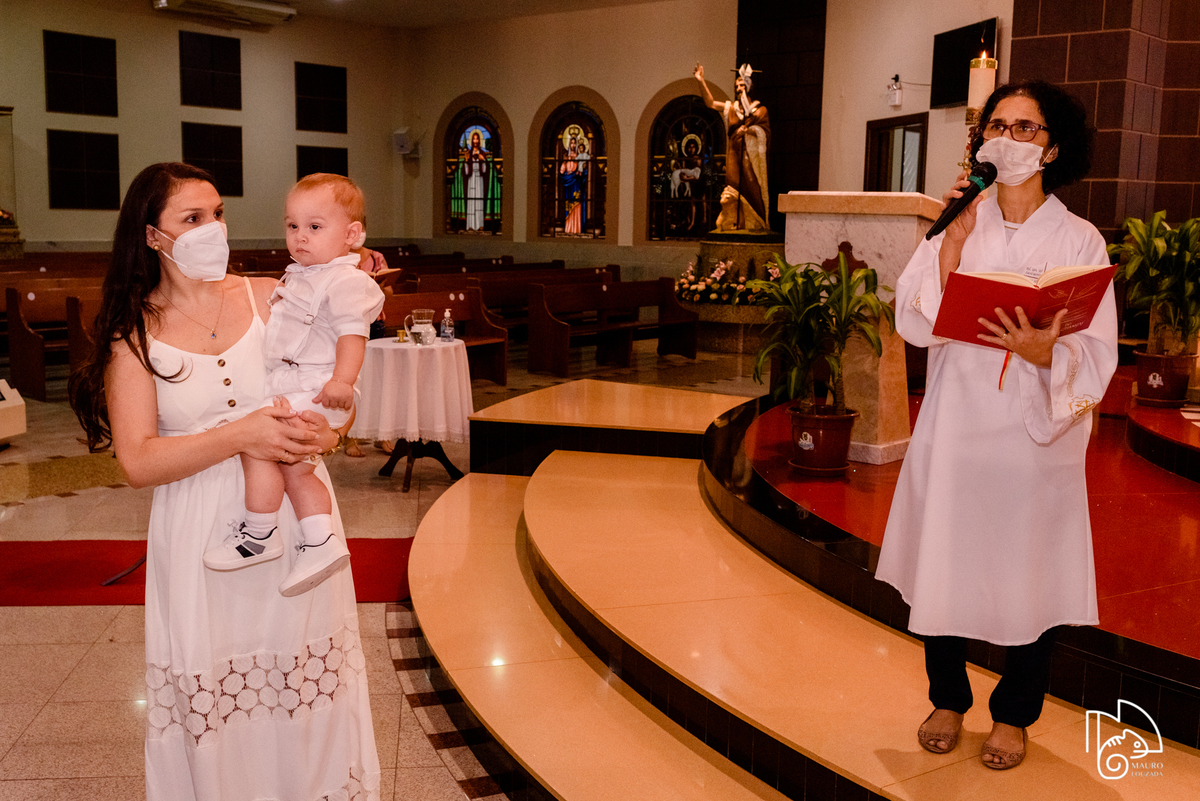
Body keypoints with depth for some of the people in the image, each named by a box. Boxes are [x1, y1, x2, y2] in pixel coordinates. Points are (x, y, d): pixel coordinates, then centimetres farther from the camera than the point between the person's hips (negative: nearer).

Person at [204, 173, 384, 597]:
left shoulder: (346, 281, -12)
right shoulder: (300, 275, 19)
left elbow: (352, 330, -25)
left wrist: (342, 379, -35)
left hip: (315, 393, -10)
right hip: (292, 392, 10)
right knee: (294, 468, 11)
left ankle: (259, 535, -2)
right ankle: (320, 543, 15)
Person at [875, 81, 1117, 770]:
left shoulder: (1079, 240, -3)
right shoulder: (959, 227, 3)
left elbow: (1096, 359, -8)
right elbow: (916, 325, -7)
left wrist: (1041, 351, -29)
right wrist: (954, 240, -15)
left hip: (1037, 437, -1)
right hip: (954, 429, 2)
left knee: (1027, 573, 7)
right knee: (945, 565, 9)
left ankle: (1014, 714, 29)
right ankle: (948, 700, 32)